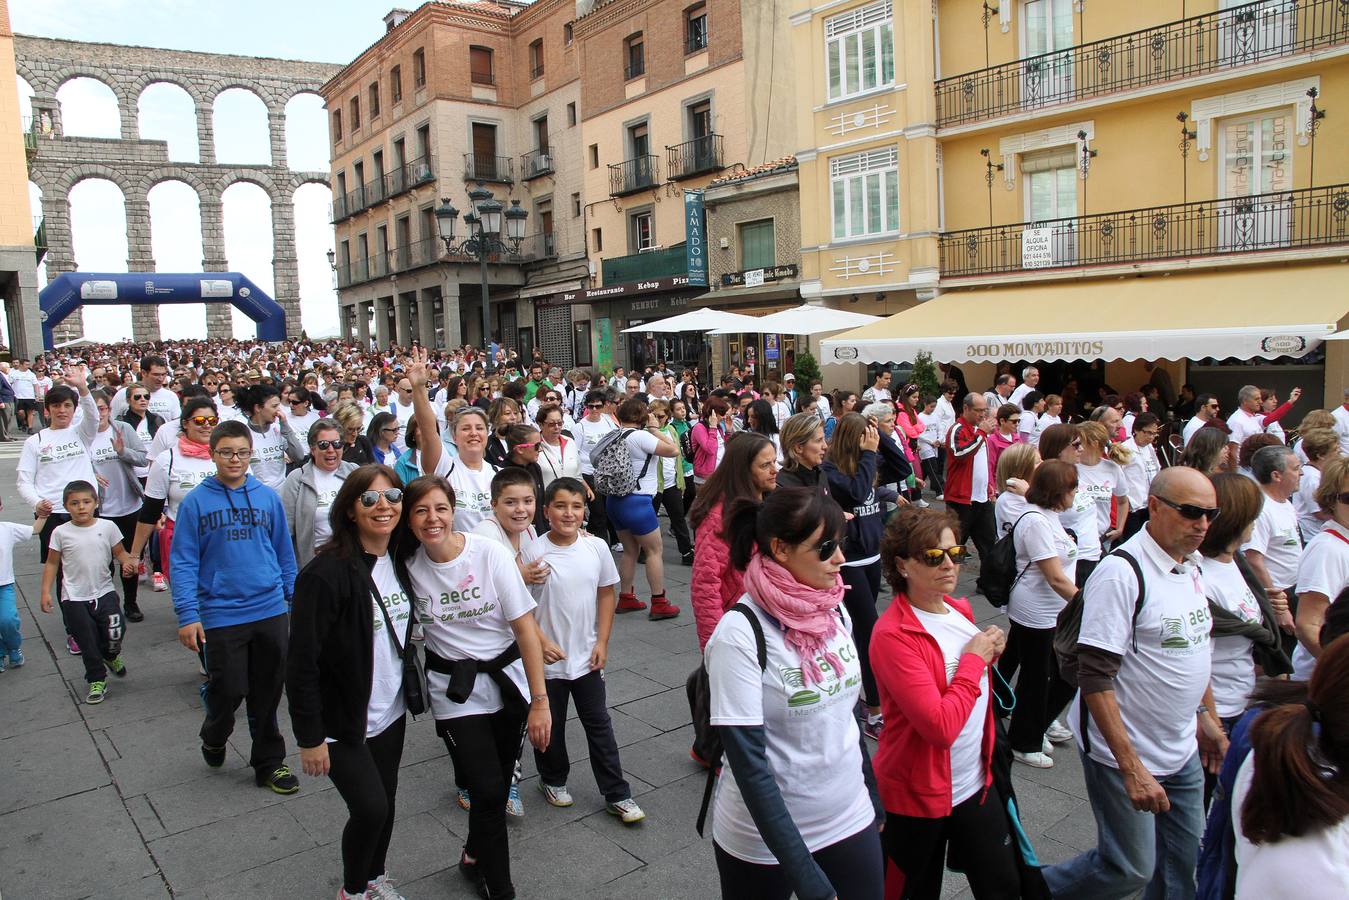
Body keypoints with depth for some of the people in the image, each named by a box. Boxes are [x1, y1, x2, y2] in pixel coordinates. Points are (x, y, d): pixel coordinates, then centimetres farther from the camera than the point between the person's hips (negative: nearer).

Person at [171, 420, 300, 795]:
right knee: (229, 691, 3)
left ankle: (269, 763, 28)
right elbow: (182, 562, -4)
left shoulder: (268, 497, 3)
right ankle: (214, 737, 37)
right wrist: (187, 615, -9)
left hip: (271, 610, 2)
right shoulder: (195, 502, -4)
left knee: (268, 694, 11)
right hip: (221, 614, -2)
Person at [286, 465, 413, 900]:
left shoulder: (398, 562, 0)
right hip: (343, 720, -6)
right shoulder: (327, 573, -23)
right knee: (370, 807, -7)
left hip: (390, 713, 6)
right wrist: (309, 737, -18)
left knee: (385, 800, 16)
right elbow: (301, 660, -21)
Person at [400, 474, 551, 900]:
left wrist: (539, 700, -13)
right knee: (488, 790, -7)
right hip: (455, 691, 0)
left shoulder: (490, 553, -15)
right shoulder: (408, 564, -9)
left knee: (499, 784, 10)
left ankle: (475, 855, 41)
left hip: (508, 678, 0)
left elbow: (525, 628, -13)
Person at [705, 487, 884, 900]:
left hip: (850, 819, 5)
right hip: (765, 840, -5)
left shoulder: (834, 610, -3)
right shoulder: (740, 634, -23)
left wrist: (873, 800, 16)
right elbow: (749, 765, -23)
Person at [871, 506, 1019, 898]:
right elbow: (940, 726, -30)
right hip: (917, 795, -7)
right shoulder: (893, 635, -24)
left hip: (976, 781, 7)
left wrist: (991, 651, -3)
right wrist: (974, 659, -19)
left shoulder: (959, 610, 1)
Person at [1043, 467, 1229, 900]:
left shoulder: (1190, 565, 5)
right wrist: (1132, 768, -25)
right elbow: (1095, 678, -24)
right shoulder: (1121, 572, -22)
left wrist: (1207, 715, 18)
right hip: (1126, 754, -8)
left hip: (1183, 751, 8)